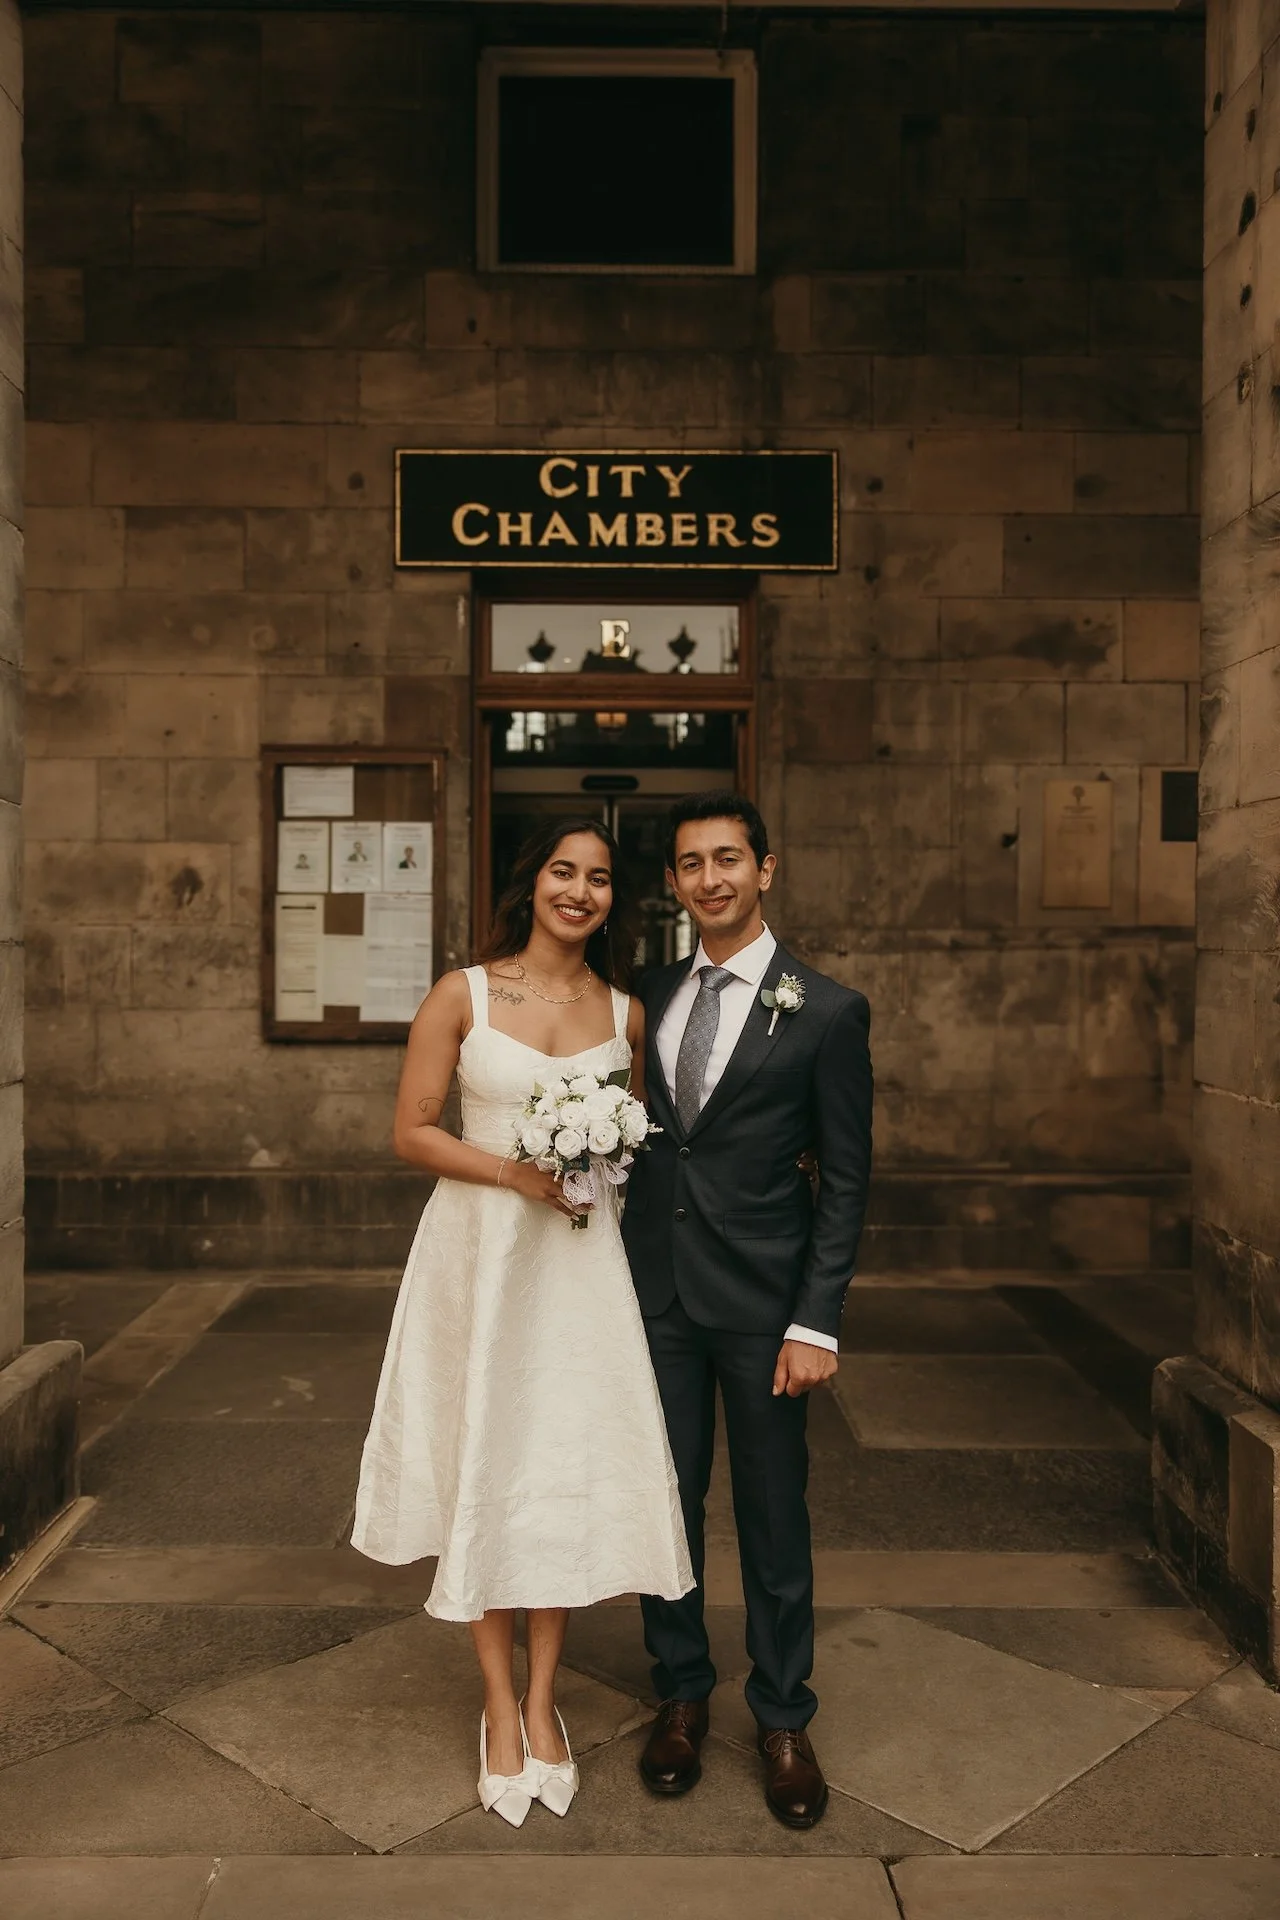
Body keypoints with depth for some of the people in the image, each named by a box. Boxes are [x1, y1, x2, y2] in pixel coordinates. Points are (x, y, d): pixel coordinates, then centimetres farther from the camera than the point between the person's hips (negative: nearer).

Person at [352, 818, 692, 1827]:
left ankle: (543, 1700, 26)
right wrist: (515, 1173, -16)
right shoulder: (463, 995, -3)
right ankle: (500, 1706, 25)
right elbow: (412, 1131, -4)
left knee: (573, 1463, 6)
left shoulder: (626, 1013, 5)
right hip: (480, 1250, -2)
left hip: (582, 1256, 2)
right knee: (485, 1464, 6)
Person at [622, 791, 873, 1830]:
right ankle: (682, 1693, 34)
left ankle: (783, 1718, 29)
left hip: (761, 1302, -3)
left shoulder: (827, 1011, -7)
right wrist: (618, 1277, 0)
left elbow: (846, 1180, -7)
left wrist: (815, 1323, -10)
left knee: (774, 1516, 9)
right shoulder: (651, 996, 6)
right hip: (656, 1293, 4)